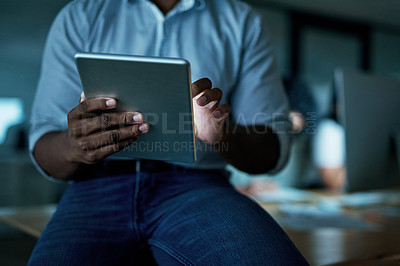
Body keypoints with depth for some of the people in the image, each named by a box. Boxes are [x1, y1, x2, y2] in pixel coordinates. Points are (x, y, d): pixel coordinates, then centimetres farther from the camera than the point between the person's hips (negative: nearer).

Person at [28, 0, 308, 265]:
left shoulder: (243, 23, 12)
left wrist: (224, 135, -16)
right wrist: (73, 147, -18)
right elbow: (43, 148, 7)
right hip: (101, 189, 2)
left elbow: (274, 151, 7)